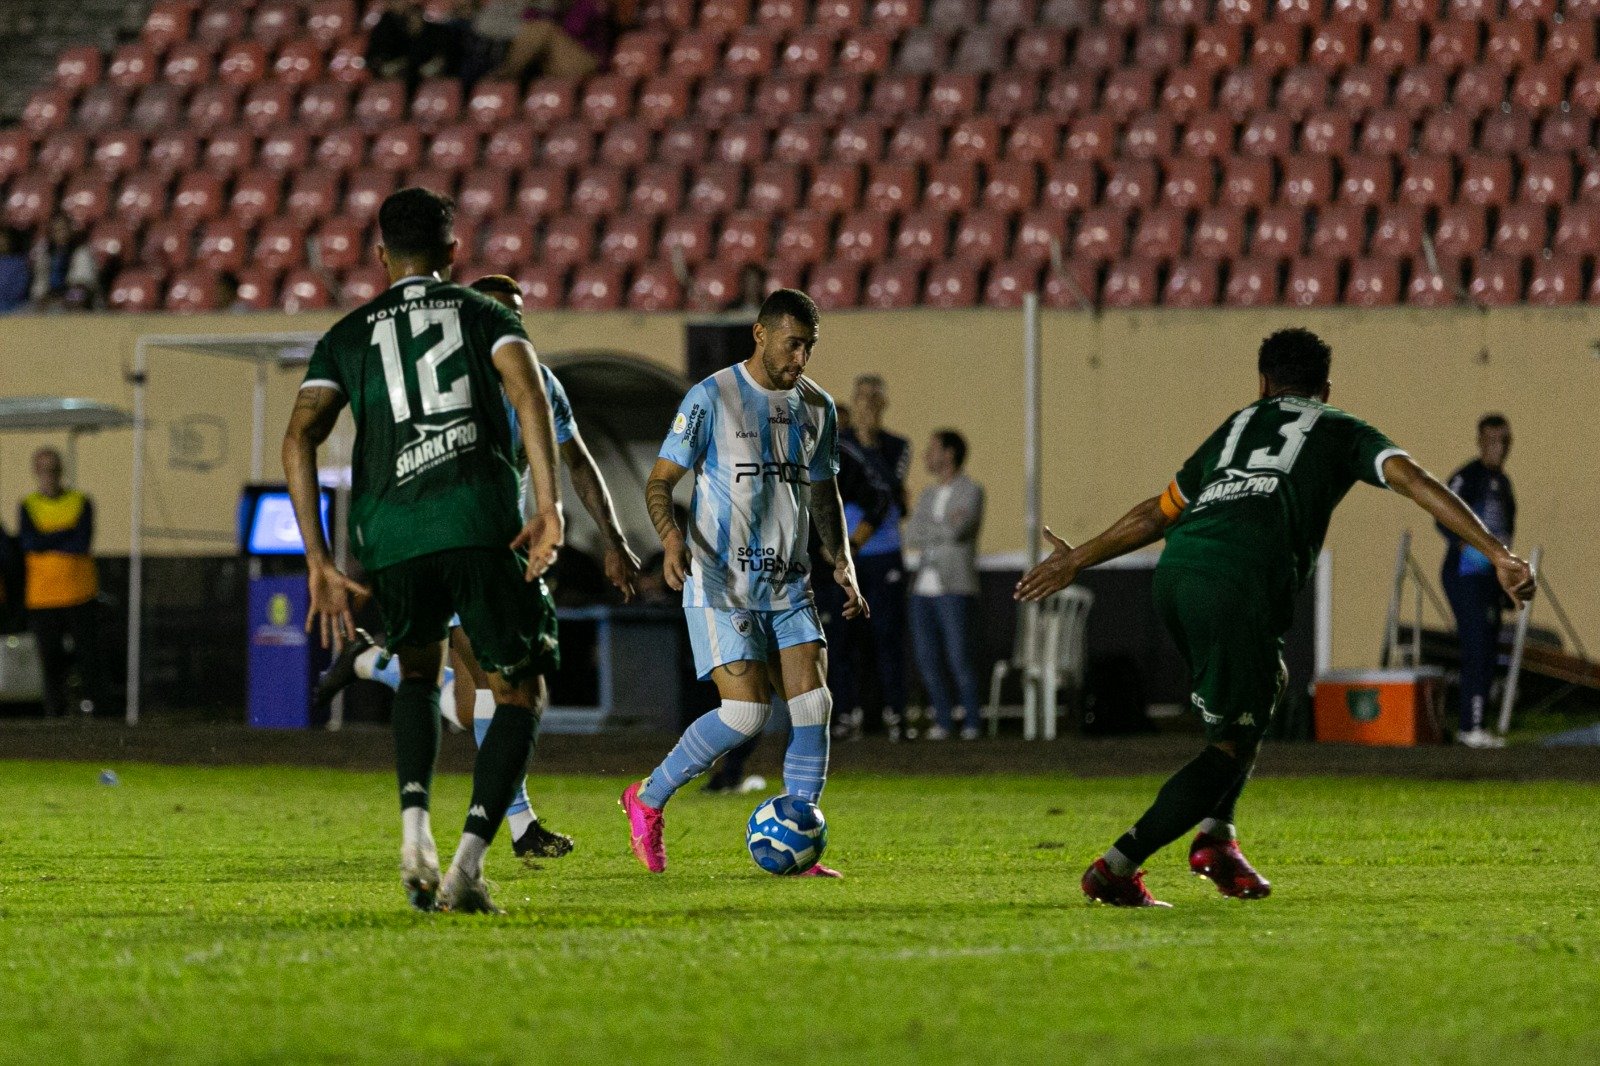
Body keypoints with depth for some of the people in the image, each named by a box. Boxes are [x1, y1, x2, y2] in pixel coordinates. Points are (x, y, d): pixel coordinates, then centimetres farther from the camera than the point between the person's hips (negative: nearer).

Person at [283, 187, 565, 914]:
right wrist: (549, 504, -10)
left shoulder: (347, 335, 21)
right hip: (481, 520, -2)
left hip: (391, 533, 2)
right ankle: (468, 860, -9)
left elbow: (300, 437, 6)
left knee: (419, 674, 29)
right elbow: (528, 390, -4)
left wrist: (319, 562, 6)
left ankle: (414, 826, 6)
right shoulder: (484, 314, 18)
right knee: (520, 696, 11)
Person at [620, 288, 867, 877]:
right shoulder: (712, 397, -7)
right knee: (746, 712, -15)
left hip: (789, 586, 6)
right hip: (721, 585, -6)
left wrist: (842, 561, 7)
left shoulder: (817, 406, 11)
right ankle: (647, 799, 6)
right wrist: (670, 537, -25)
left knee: (813, 703, -9)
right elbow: (660, 480, -5)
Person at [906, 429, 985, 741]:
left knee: (959, 662, -9)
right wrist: (943, 528, -12)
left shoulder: (971, 492, -4)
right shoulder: (928, 495, 16)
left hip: (955, 590, -6)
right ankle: (942, 718, 12)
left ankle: (971, 723, 1)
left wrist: (925, 529, -5)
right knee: (927, 661, 2)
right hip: (924, 589, 6)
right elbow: (912, 539, 3)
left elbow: (957, 531, -20)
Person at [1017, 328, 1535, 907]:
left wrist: (1078, 559, 48)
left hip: (1173, 575, 6)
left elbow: (1158, 513, 35)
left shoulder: (1239, 423, 32)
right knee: (1232, 746, 3)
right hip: (1241, 583, -6)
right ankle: (1117, 868, -9)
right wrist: (1498, 554, 0)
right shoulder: (1341, 431, 23)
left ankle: (1215, 836, 16)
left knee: (1267, 685, 30)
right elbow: (1414, 480, 6)